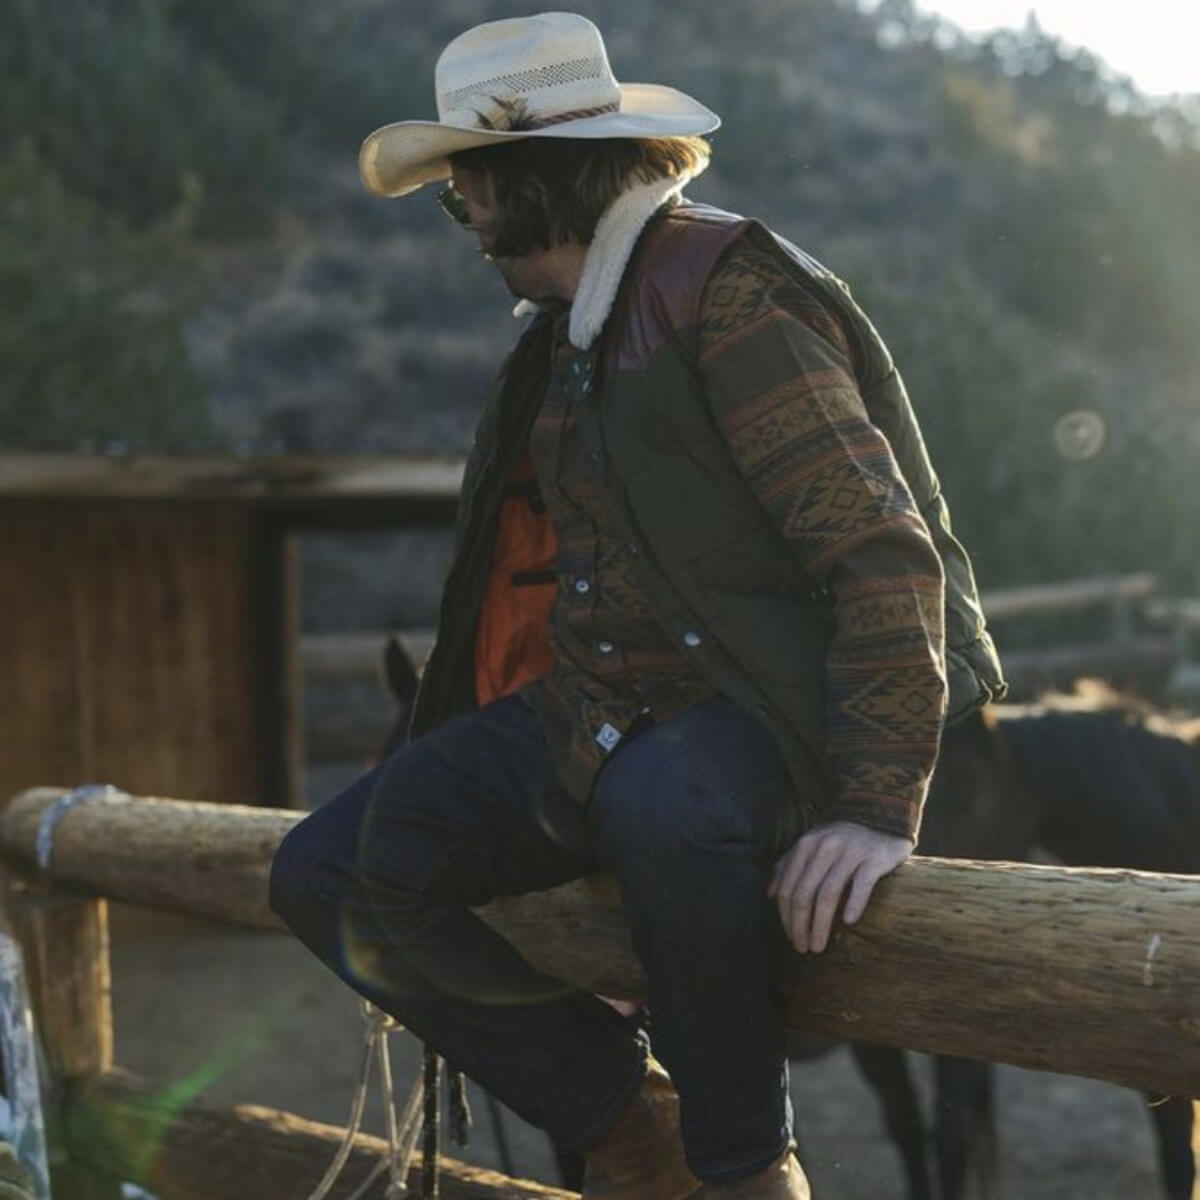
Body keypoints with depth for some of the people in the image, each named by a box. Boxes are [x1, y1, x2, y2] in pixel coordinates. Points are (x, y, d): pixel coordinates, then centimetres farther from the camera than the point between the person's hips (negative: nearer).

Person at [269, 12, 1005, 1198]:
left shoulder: (728, 298, -15)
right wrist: (457, 750, 27)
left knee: (663, 803, -43)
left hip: (758, 710, -9)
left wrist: (879, 802, -30)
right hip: (590, 711, 9)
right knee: (327, 875, -4)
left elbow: (885, 552, -21)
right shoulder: (568, 323, 13)